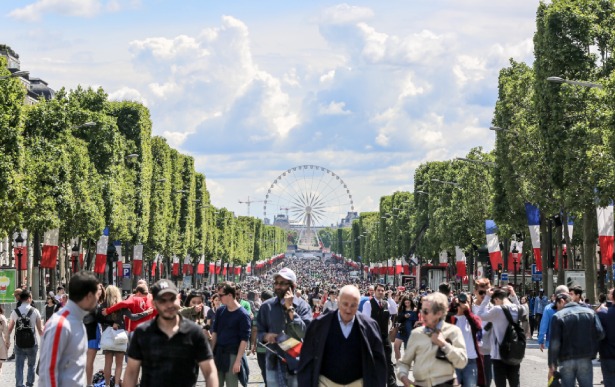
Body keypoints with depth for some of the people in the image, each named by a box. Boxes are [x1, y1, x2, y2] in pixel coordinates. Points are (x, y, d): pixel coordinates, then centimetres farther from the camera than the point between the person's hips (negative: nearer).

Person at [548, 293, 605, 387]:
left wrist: (552, 365, -5)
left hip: (566, 361, -2)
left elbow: (554, 344, -10)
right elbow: (600, 334, -3)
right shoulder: (590, 312, 4)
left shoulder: (558, 316, -6)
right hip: (585, 360, 2)